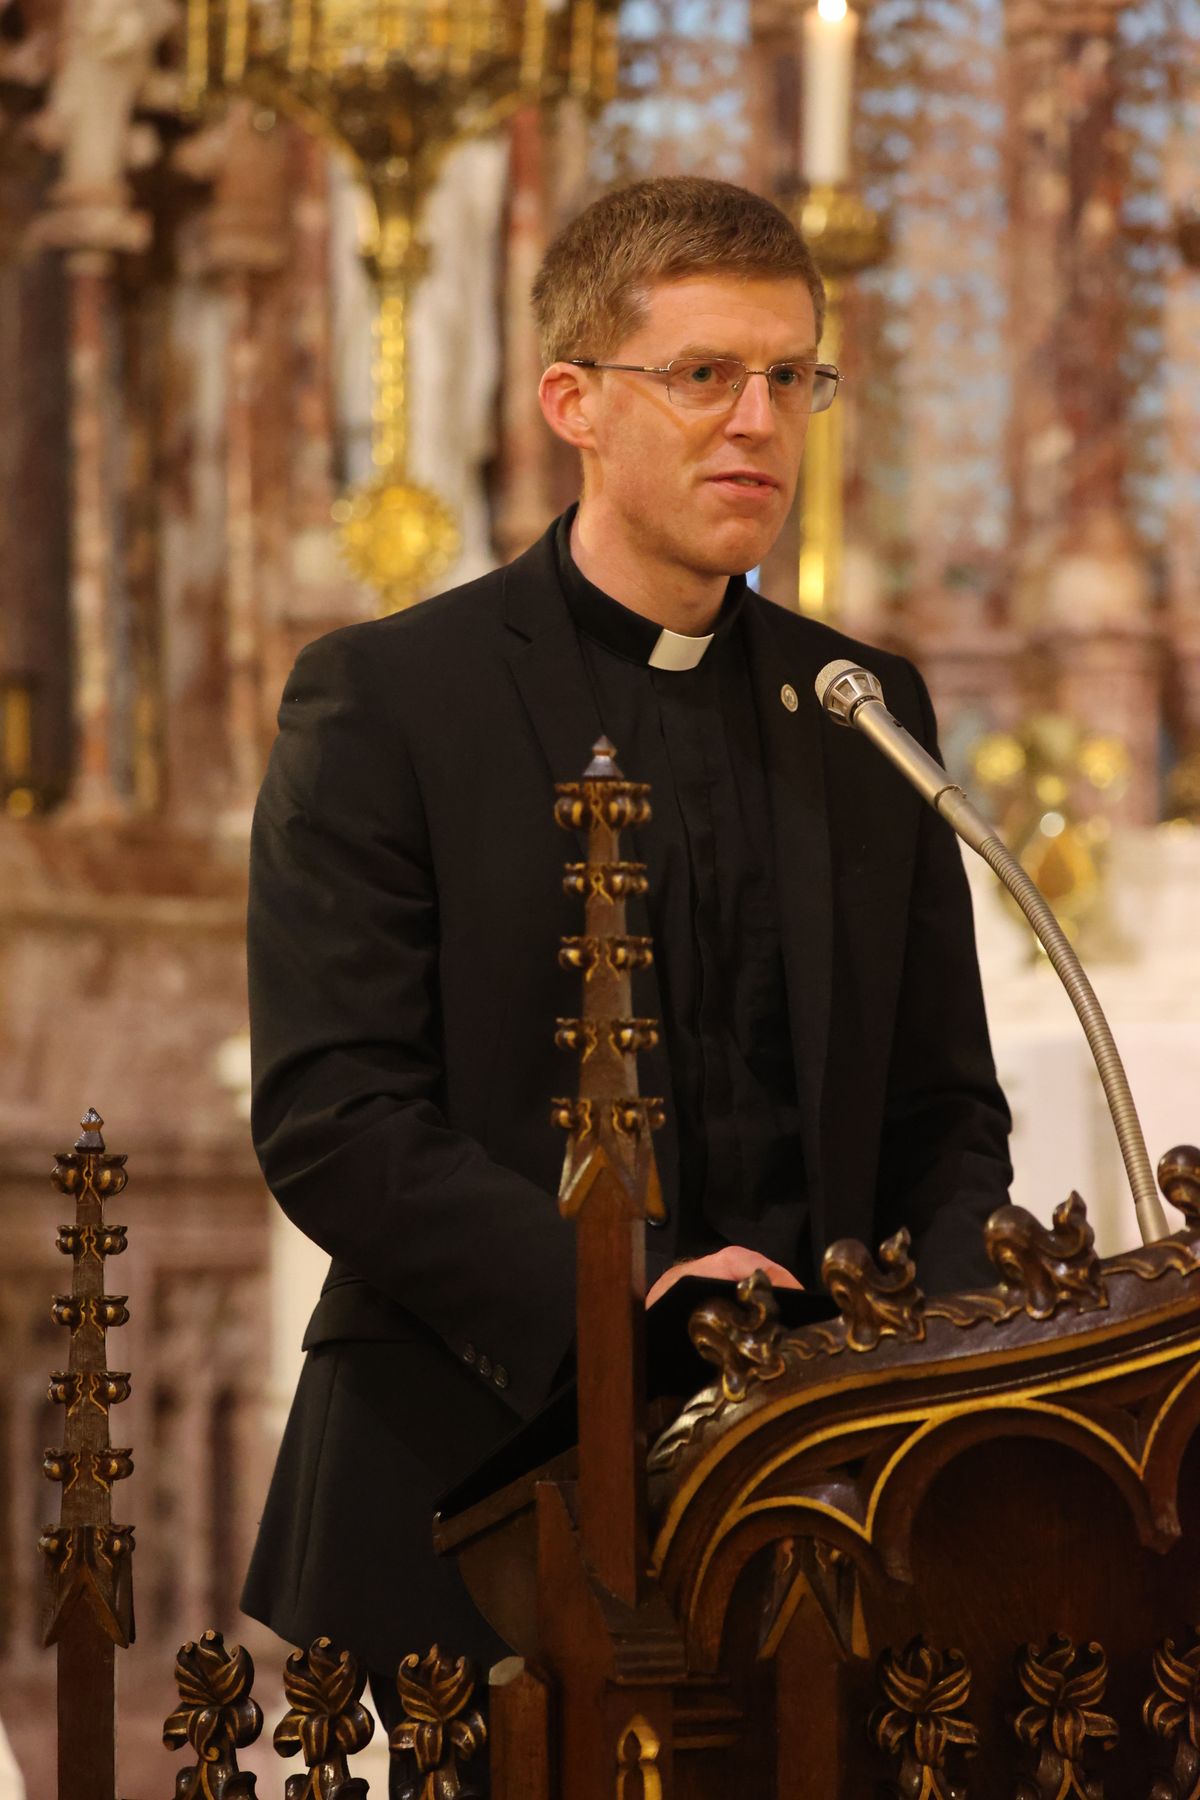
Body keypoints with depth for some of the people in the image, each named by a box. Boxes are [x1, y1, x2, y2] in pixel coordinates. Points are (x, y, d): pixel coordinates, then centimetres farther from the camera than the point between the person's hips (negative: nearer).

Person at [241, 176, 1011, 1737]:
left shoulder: (866, 712, 14)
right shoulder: (384, 701, -2)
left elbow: (944, 1110, 16)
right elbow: (329, 1120, -11)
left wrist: (941, 1328, -5)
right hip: (483, 1491, -4)